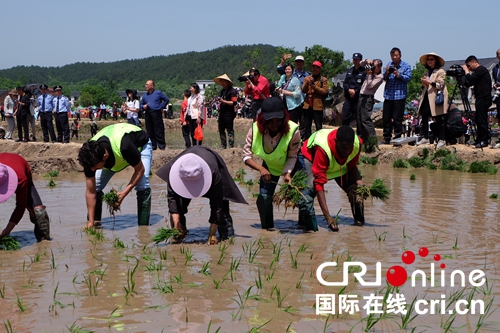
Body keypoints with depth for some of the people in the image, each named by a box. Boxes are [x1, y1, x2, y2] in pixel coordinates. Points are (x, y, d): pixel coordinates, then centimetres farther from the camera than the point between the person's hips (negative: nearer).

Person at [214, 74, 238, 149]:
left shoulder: (232, 91, -8)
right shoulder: (222, 91, 19)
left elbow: (234, 103, -17)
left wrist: (224, 101, -21)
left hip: (229, 113, -9)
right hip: (222, 113, 9)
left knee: (230, 130, -6)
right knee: (221, 130, 12)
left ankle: (231, 147, -4)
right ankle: (223, 147, 20)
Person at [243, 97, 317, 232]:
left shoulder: (293, 131, -34)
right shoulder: (255, 130, -28)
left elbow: (292, 157, -20)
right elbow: (246, 155, -21)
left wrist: (287, 173, -36)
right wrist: (261, 169, -37)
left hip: (291, 165, -2)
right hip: (269, 166, 2)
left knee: (304, 197, -15)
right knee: (263, 198, -7)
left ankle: (311, 229, 1)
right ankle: (268, 227, 18)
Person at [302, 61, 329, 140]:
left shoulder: (323, 80, 3)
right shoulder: (307, 78, 14)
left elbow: (325, 91, -9)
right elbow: (303, 90, 4)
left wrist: (315, 87, -17)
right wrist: (307, 83, -14)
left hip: (318, 105, -4)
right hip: (307, 105, 4)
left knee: (318, 126, -2)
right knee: (307, 126, 8)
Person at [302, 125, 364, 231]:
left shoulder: (357, 144, -31)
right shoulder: (323, 149, -45)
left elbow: (352, 166, -10)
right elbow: (319, 183, -44)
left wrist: (358, 181, -34)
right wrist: (328, 217, -50)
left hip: (340, 164, 5)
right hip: (312, 157, -5)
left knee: (355, 189, -9)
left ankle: (359, 221, 11)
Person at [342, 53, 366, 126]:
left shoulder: (364, 71, -4)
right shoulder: (349, 71, 18)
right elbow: (345, 83, 13)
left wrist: (355, 91, -15)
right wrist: (349, 90, -6)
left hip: (358, 98, -6)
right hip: (348, 98, 6)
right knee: (345, 118, 5)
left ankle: (360, 132, 4)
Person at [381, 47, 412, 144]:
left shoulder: (406, 66, 0)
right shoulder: (389, 64, 11)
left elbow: (408, 78, -9)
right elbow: (384, 79, 11)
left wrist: (398, 74, -21)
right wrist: (387, 73, -9)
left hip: (400, 95, -5)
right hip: (388, 95, 5)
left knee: (397, 118, -5)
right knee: (386, 118, 8)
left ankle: (397, 138, 2)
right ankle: (386, 138, 16)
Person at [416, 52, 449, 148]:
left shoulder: (440, 72, -1)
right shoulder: (426, 72, 21)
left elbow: (440, 85, -10)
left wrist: (429, 82, -17)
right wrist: (423, 84, 3)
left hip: (436, 98, -7)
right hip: (426, 98, 7)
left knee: (439, 119, -4)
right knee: (424, 117, 2)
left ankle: (442, 139, -2)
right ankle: (425, 137, 9)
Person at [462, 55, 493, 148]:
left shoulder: (481, 69, -10)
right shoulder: (478, 71, 20)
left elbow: (470, 80, -21)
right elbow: (468, 84, 19)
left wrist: (466, 71, -6)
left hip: (483, 99, -11)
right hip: (480, 99, 11)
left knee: (482, 120, -7)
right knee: (478, 120, 14)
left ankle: (484, 141, -3)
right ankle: (479, 140, 20)